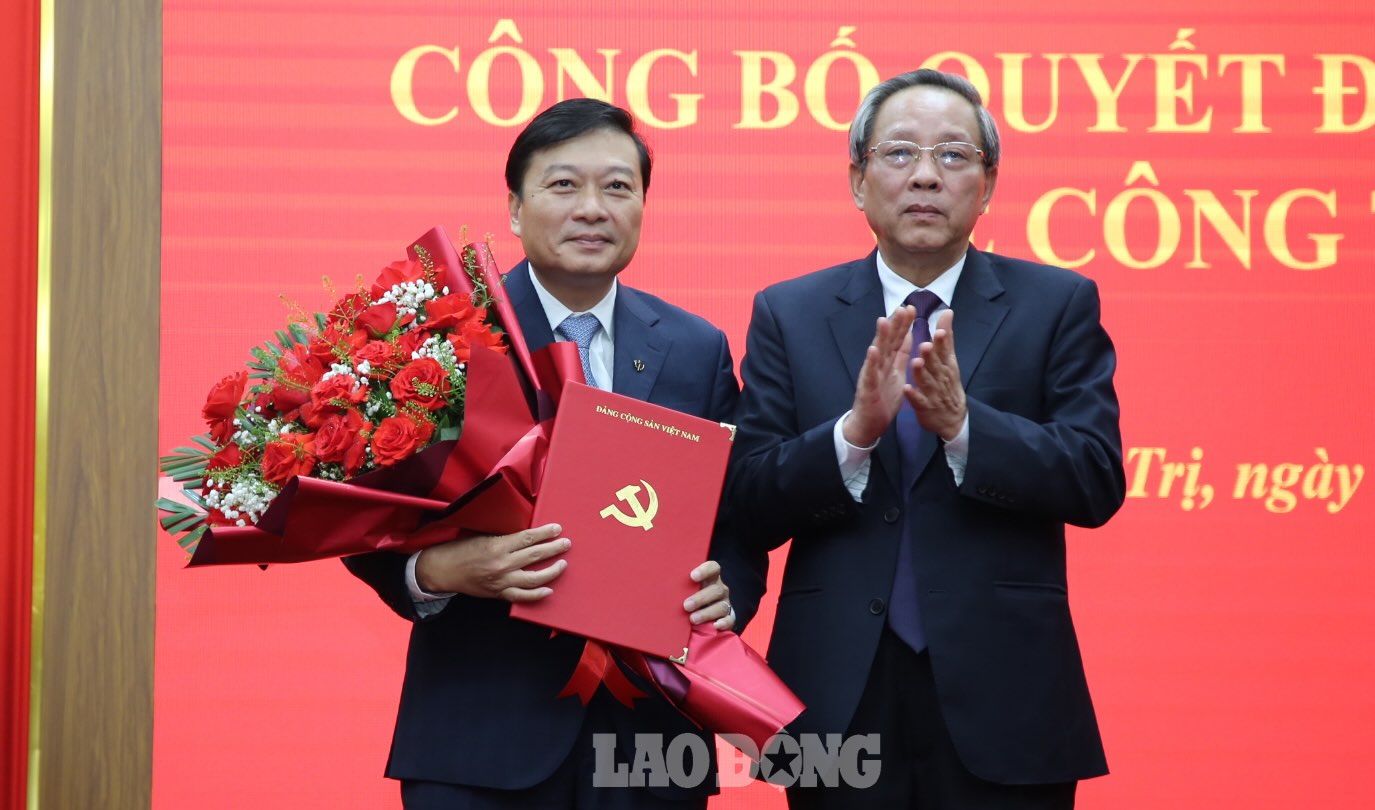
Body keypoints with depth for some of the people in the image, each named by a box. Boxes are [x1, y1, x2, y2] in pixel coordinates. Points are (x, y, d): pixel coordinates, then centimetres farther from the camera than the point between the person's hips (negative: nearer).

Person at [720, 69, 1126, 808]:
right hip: (840, 700, 1)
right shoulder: (788, 315, 5)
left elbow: (1097, 480, -7)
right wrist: (856, 430, -20)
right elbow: (750, 506, -3)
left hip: (1001, 700, -1)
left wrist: (962, 425, -21)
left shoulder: (1058, 305, 3)